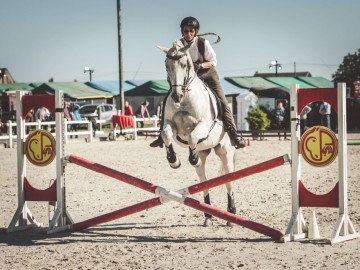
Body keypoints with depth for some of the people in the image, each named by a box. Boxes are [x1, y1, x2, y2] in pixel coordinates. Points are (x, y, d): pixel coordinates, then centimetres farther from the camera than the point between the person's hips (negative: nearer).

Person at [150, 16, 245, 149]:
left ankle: (234, 136, -15)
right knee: (168, 101, -6)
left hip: (206, 74, -3)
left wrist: (200, 66, -29)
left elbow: (213, 62, -12)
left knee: (222, 102, -17)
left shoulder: (203, 43, -17)